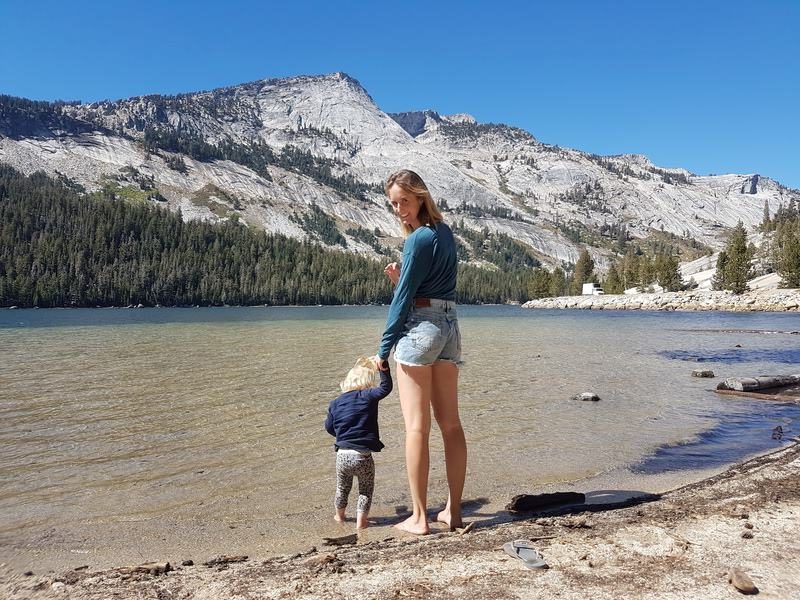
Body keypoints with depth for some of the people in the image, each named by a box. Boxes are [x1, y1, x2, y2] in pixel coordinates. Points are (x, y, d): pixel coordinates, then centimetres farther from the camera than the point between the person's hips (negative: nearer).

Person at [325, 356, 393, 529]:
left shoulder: (335, 403, 7)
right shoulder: (368, 397, -7)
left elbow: (329, 427, 16)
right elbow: (386, 387, -14)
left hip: (342, 455, 4)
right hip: (363, 456, -4)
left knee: (342, 488, 26)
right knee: (366, 489, 17)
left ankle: (339, 515, 44)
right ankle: (361, 520, 15)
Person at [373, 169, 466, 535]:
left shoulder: (419, 239, -11)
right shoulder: (444, 232, 14)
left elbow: (404, 299, -10)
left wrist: (383, 349, -5)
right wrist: (399, 279, 1)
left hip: (418, 329, -8)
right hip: (449, 328, 9)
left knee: (417, 426, -3)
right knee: (451, 423, 9)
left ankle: (418, 517, 3)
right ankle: (453, 511, 16)